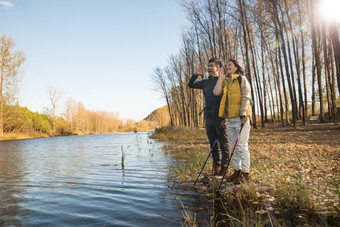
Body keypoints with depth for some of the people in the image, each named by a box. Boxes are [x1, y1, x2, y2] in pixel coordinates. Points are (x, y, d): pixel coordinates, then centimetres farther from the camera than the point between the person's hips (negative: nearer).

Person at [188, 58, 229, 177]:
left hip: (219, 117, -6)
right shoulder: (206, 82, 16)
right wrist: (196, 74, 10)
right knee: (213, 144, 10)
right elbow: (190, 85, 25)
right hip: (208, 117, 6)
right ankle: (216, 166, 19)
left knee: (223, 143, 1)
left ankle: (224, 167, 9)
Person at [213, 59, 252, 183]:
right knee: (234, 147, 9)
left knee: (242, 146, -6)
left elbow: (245, 97, -7)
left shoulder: (242, 79, 3)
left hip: (241, 117, -6)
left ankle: (245, 173, 2)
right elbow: (216, 92, 2)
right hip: (229, 119, 6)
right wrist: (221, 77, 4)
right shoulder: (225, 82, 20)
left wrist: (243, 114, -15)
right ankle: (237, 170, 18)